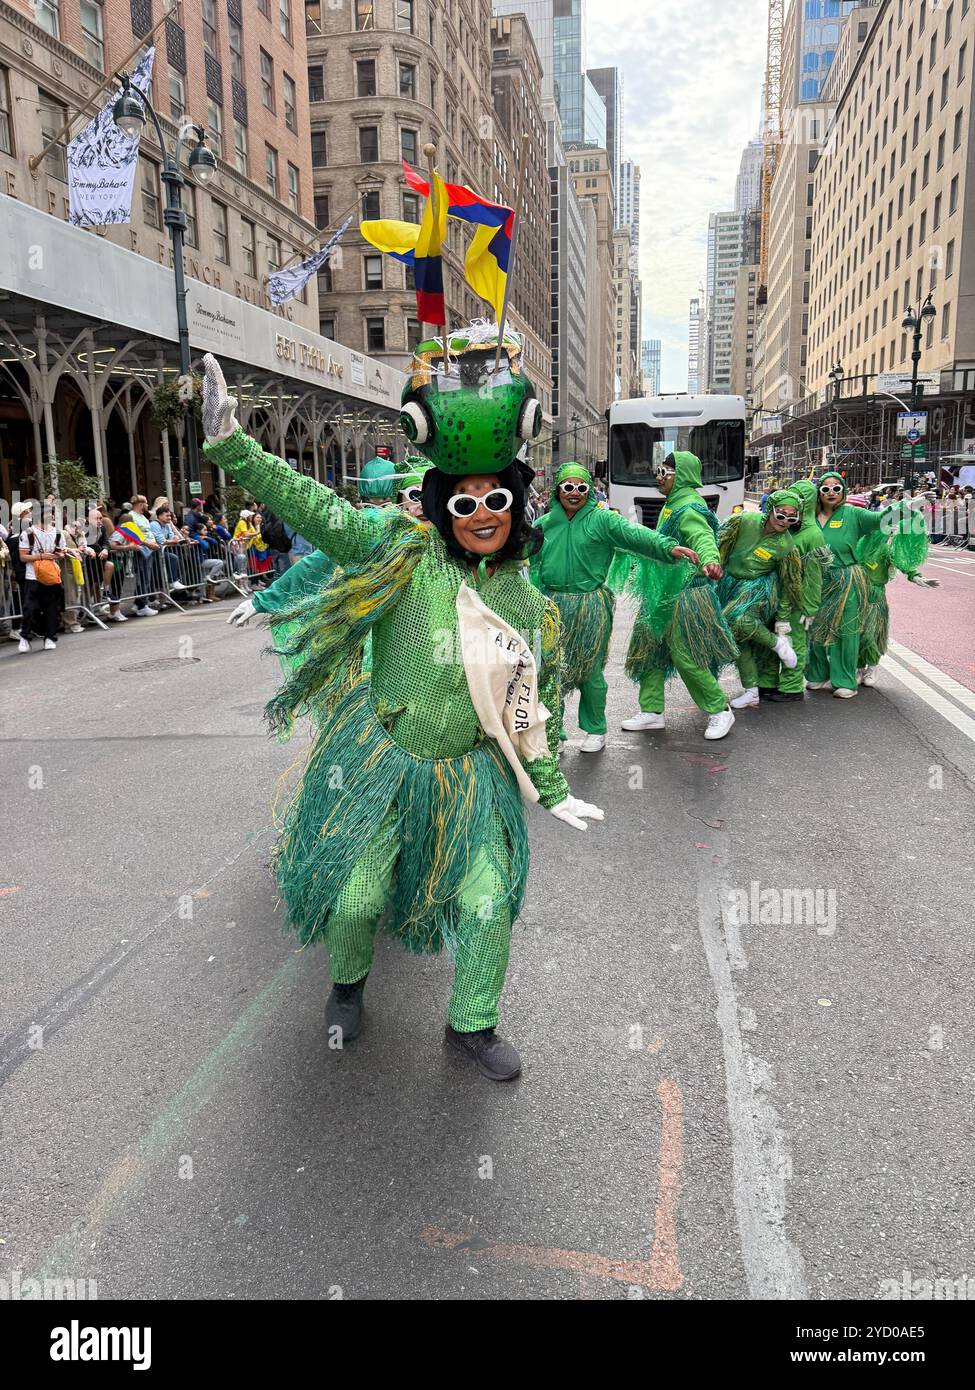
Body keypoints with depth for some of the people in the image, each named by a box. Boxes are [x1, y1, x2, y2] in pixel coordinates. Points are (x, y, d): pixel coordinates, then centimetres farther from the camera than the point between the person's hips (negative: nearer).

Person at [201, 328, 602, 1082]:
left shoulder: (528, 603, 1)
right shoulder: (404, 553, -9)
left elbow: (534, 709, 9)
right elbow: (313, 507, -18)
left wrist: (553, 792, 12)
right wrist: (233, 446, -29)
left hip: (470, 774, 2)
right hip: (381, 760, -2)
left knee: (487, 905, 4)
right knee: (354, 895, 9)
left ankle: (473, 1024, 30)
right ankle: (349, 982, 44)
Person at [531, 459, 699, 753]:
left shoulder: (601, 519, -1)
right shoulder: (544, 524, 10)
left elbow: (635, 534, -16)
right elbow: (536, 568, 15)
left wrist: (668, 546, -31)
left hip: (590, 607, -3)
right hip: (552, 607, 3)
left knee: (589, 672, 4)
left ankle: (595, 730, 22)